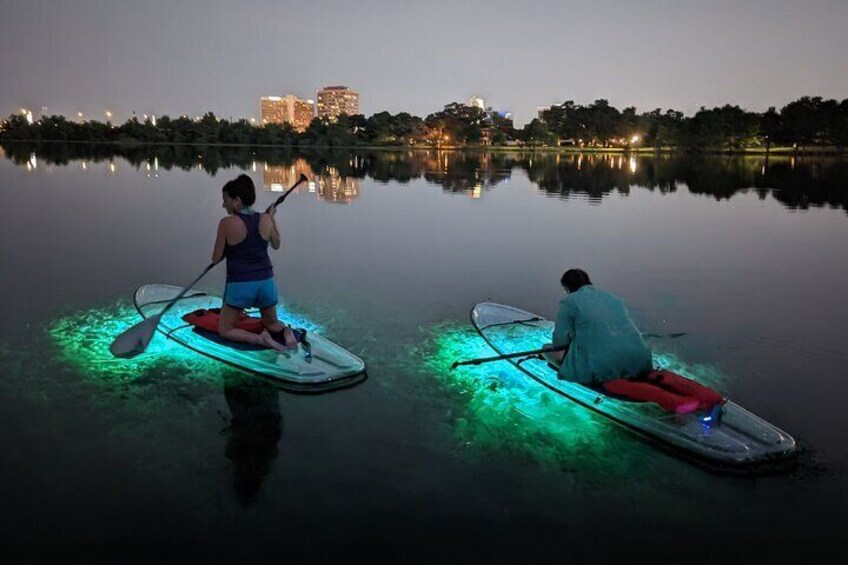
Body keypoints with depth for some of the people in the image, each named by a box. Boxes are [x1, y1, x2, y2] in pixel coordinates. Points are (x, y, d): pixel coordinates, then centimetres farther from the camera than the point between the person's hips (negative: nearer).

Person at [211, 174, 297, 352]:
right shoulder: (265, 219, -1)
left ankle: (259, 339, -13)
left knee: (224, 330, 14)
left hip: (239, 286, -4)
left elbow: (216, 259, -5)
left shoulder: (226, 223, -12)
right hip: (266, 282, 4)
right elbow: (276, 245, 18)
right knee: (271, 323, 27)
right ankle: (285, 330, -8)